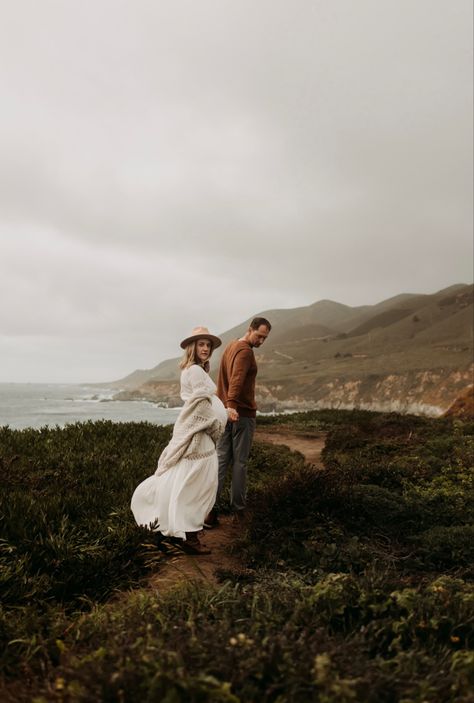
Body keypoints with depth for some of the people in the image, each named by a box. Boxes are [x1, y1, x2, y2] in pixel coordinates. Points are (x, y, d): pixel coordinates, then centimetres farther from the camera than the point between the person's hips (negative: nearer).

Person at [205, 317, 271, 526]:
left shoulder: (229, 347, 16)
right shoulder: (245, 352, -14)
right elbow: (237, 380, -30)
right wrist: (231, 405, -42)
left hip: (225, 412, 8)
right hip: (242, 414, -8)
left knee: (221, 460, 5)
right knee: (240, 462, 3)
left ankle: (208, 508, 1)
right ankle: (239, 509, 15)